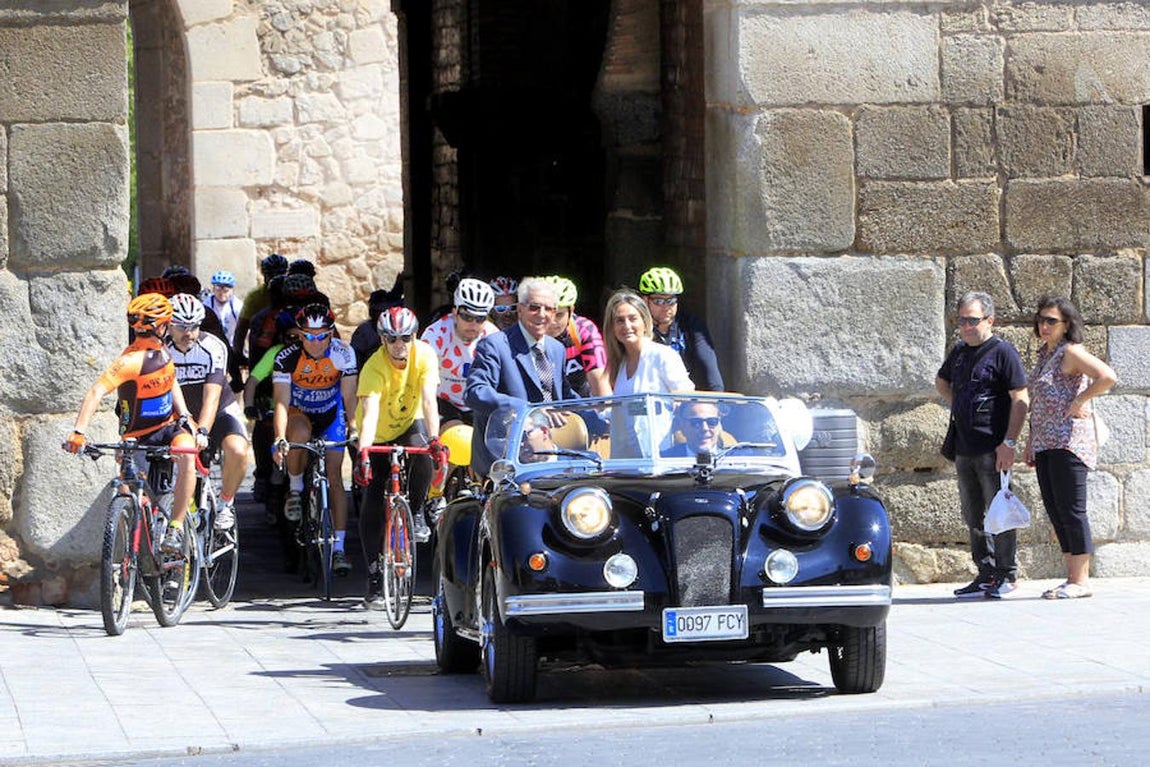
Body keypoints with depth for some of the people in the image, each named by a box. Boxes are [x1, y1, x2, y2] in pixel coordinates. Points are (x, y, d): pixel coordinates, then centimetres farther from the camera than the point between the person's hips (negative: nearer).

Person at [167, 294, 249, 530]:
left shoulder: (213, 348, -23)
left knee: (237, 451, -30)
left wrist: (202, 431, -46)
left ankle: (226, 503, -6)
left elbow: (211, 397, -31)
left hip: (220, 412, -3)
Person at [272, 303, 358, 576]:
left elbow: (349, 397, -21)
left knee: (335, 475, -8)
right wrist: (279, 438, -44)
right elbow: (282, 402, -31)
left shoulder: (343, 354, -23)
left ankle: (338, 547, -5)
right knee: (300, 433, -37)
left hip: (331, 415, 1)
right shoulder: (287, 357, -27)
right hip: (298, 413, -1)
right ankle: (295, 490, -11)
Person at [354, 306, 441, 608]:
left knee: (420, 451, -35)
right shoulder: (374, 367, -29)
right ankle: (374, 579, 1)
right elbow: (369, 412, -40)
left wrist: (434, 438, -44)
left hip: (410, 424, 1)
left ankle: (417, 513, -11)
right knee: (373, 506, -7)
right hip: (379, 434, -1)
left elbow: (429, 400, -30)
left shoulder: (424, 355, -22)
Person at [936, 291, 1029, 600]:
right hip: (964, 448, 8)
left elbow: (1020, 399, -12)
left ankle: (1007, 575, 4)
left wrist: (1009, 442, -18)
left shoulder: (1003, 352, -8)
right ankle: (986, 574, 17)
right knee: (974, 516, 11)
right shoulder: (959, 352, 14)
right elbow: (941, 381, 34)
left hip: (993, 450, -8)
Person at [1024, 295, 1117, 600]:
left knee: (1071, 510, -7)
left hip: (1069, 441, -10)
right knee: (1055, 510, 9)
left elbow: (1107, 377, -25)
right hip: (1046, 445, 10)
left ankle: (1080, 581, -4)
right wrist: (1030, 442, 21)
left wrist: (1079, 401, -17)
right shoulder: (1045, 354, 17)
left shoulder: (1071, 352, -10)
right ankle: (1073, 577, 14)